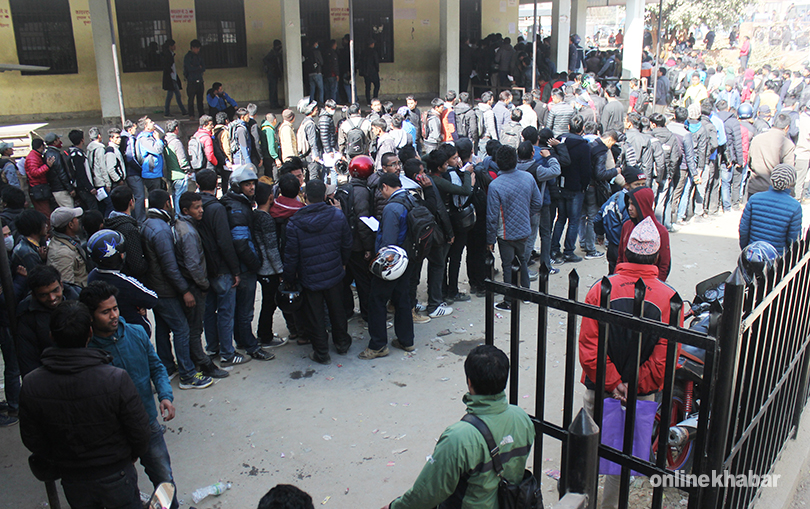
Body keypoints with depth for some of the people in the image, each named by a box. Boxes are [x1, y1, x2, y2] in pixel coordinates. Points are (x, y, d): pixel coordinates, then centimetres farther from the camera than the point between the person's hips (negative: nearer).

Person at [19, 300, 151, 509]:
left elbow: (31, 439, -3)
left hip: (72, 482, 3)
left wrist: (58, 463, 15)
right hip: (116, 475, -3)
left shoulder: (31, 385, -17)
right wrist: (133, 455, 6)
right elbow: (139, 431, -17)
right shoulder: (116, 379, -27)